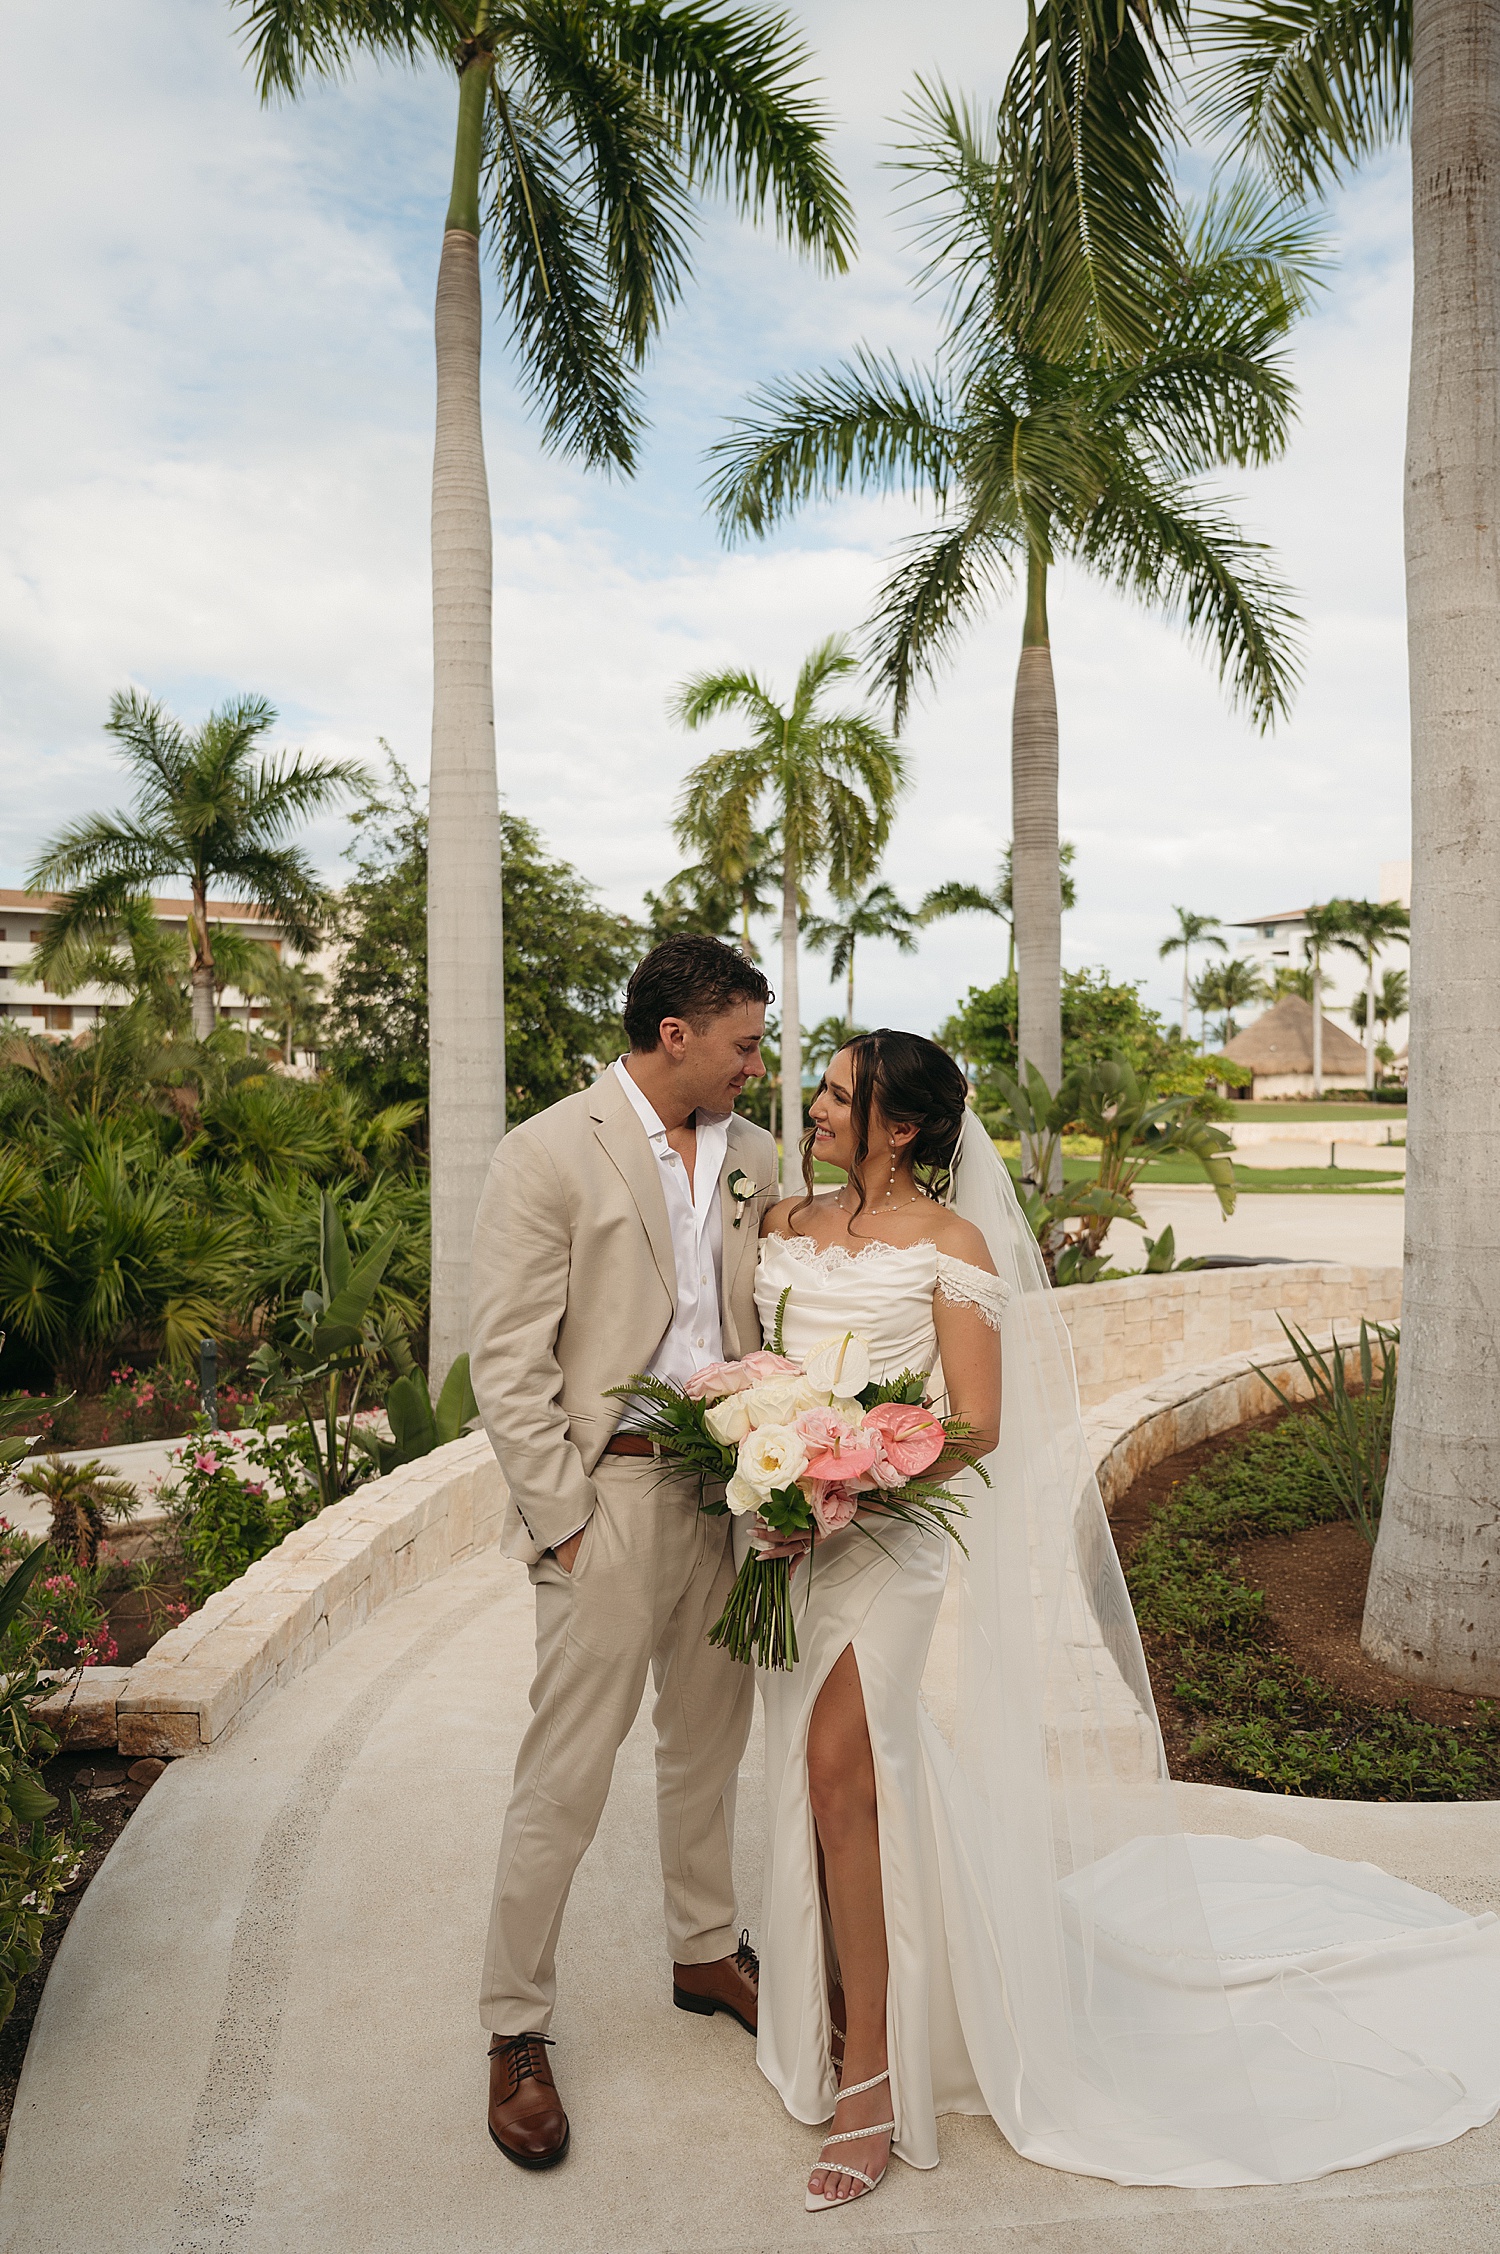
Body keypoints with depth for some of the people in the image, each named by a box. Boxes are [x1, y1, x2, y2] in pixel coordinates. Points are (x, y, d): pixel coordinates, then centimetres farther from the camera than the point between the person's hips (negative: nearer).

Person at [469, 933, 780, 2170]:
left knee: (710, 1741, 21)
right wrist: (561, 1517, -13)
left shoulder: (753, 1156, 6)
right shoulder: (548, 1154, -12)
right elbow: (508, 1362, -13)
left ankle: (707, 1952, 42)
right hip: (613, 1490, -6)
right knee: (566, 1775, 3)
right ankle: (517, 2030, 23)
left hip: (733, 1490, 6)